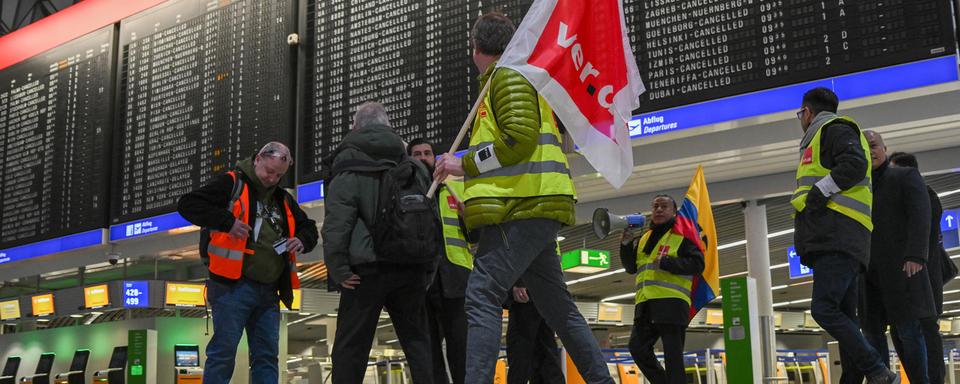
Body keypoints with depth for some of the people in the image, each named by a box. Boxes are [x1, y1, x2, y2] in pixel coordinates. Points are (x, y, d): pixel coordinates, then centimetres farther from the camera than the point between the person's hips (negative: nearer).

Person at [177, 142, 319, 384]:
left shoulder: (283, 200, 19)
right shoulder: (231, 184, 0)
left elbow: (309, 228, 28)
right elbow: (187, 205, -8)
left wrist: (302, 240, 3)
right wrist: (228, 221, -19)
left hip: (268, 291, 7)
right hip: (233, 286, -6)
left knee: (267, 355, 6)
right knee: (223, 352, -6)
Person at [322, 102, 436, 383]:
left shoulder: (349, 172, -1)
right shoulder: (415, 168, 15)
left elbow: (336, 225, -13)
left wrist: (338, 270, -10)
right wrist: (428, 269, 19)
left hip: (367, 270, -4)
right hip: (411, 269, 4)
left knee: (350, 348, 2)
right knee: (417, 342, 13)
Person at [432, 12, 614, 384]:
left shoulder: (508, 74, -4)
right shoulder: (512, 78, 27)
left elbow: (521, 139, -17)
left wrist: (465, 164, -10)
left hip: (522, 207, -11)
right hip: (533, 206, 11)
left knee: (482, 295, -18)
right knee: (557, 305, 14)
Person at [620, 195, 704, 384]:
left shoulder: (682, 235, 5)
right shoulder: (644, 238, 24)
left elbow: (697, 264, -6)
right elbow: (631, 268, 23)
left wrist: (666, 262, -16)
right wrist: (626, 245, 7)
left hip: (671, 302, -7)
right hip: (645, 303, 7)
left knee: (672, 353, -7)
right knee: (638, 347, 2)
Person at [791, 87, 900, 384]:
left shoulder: (833, 129, 3)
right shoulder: (830, 135, 33)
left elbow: (855, 164, -15)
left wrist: (819, 192, -13)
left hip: (836, 235, -10)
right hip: (832, 241, 10)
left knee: (824, 309, -21)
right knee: (844, 317, 2)